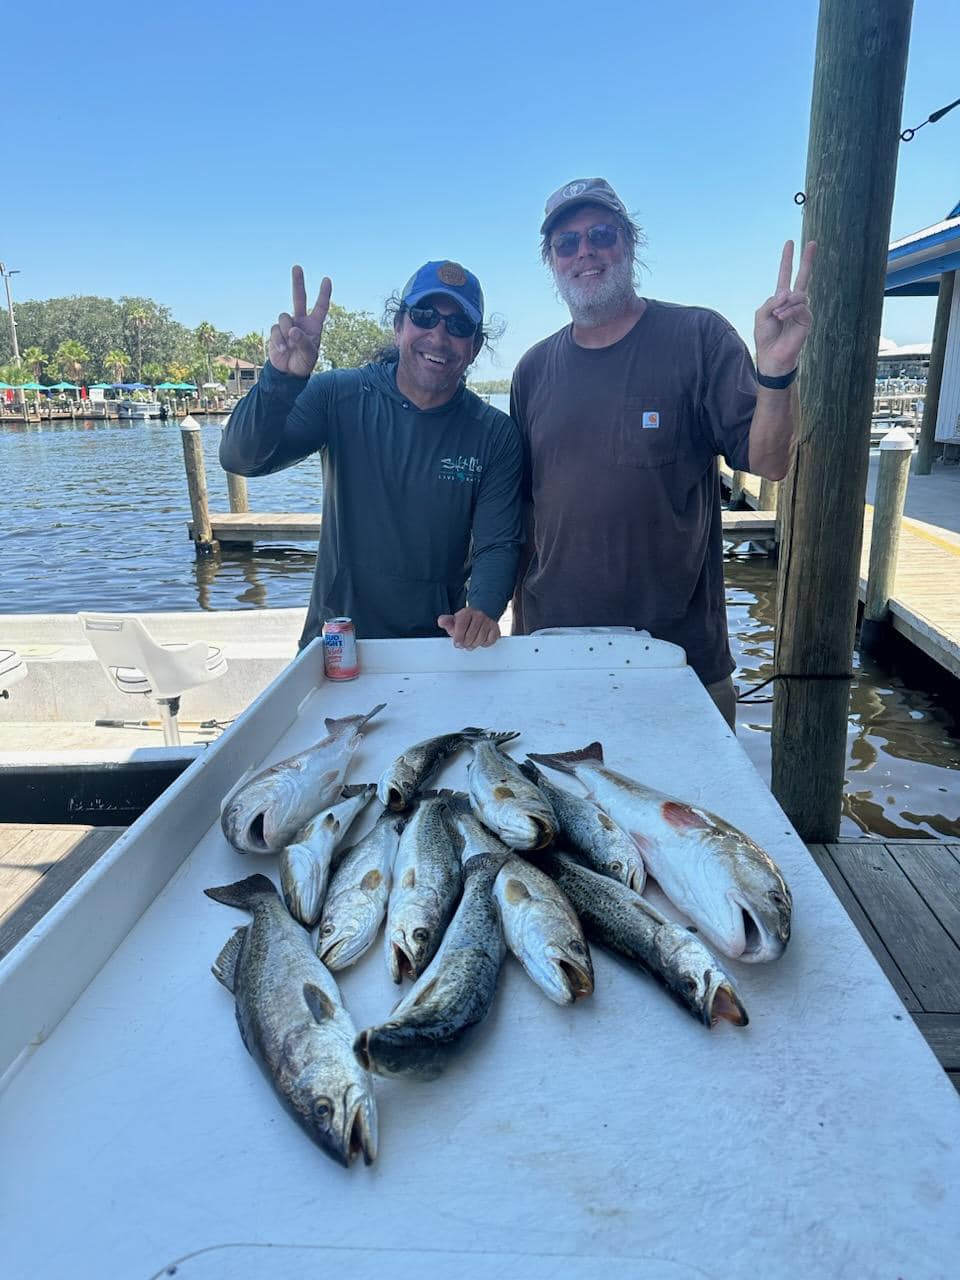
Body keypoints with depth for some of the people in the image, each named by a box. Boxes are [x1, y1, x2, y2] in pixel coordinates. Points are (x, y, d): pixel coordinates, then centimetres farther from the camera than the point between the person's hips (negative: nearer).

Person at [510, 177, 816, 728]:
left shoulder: (699, 337, -4)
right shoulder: (535, 369, 6)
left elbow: (768, 464, -11)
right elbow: (525, 503, 11)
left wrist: (776, 368, -29)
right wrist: (519, 618, 9)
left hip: (681, 646, -2)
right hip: (553, 641, 3)